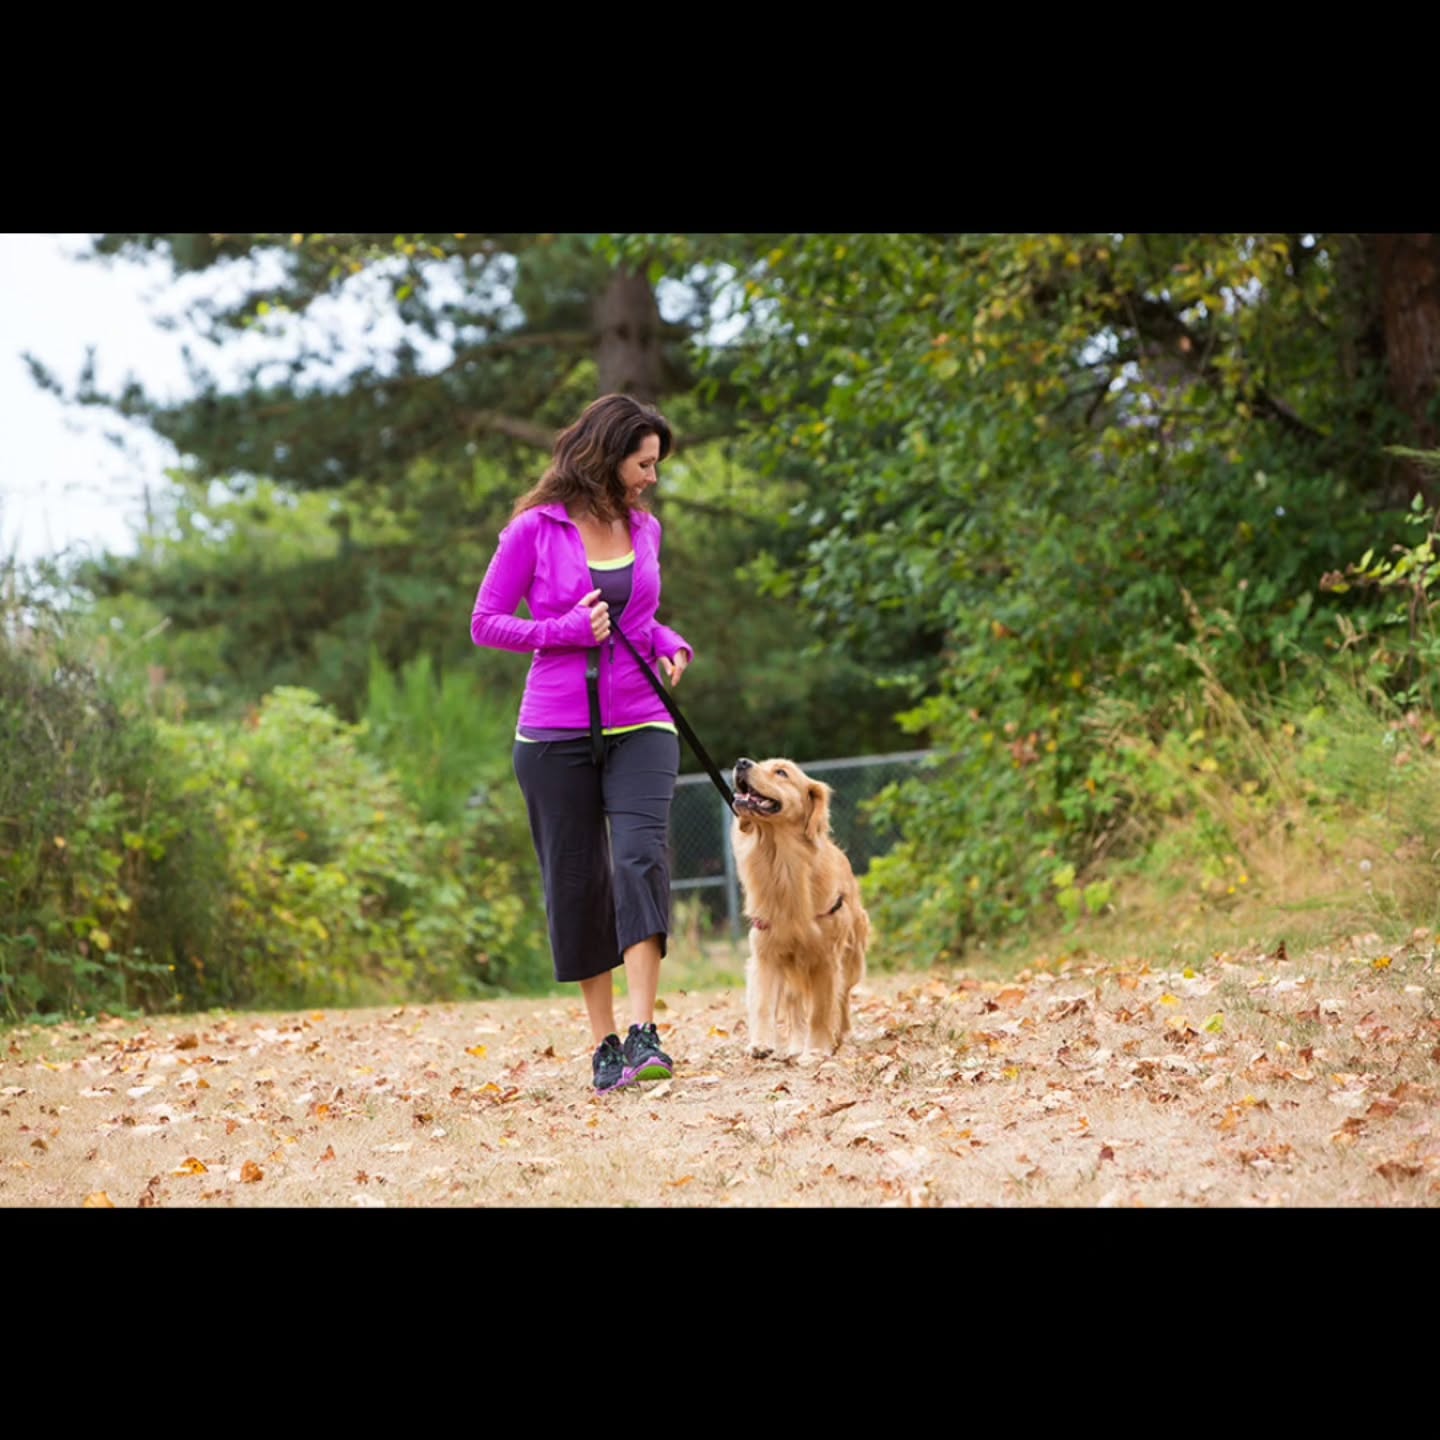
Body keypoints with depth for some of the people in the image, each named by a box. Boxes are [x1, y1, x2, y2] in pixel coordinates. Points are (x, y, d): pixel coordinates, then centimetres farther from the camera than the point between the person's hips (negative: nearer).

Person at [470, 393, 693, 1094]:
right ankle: (604, 1045, 14)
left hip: (639, 725, 2)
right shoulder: (535, 530, -3)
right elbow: (485, 622, -1)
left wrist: (669, 644, 5)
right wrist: (565, 630, -14)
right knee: (577, 880, 3)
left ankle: (643, 1035, -23)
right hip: (557, 730, -2)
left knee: (641, 857, -18)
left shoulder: (643, 529, 10)